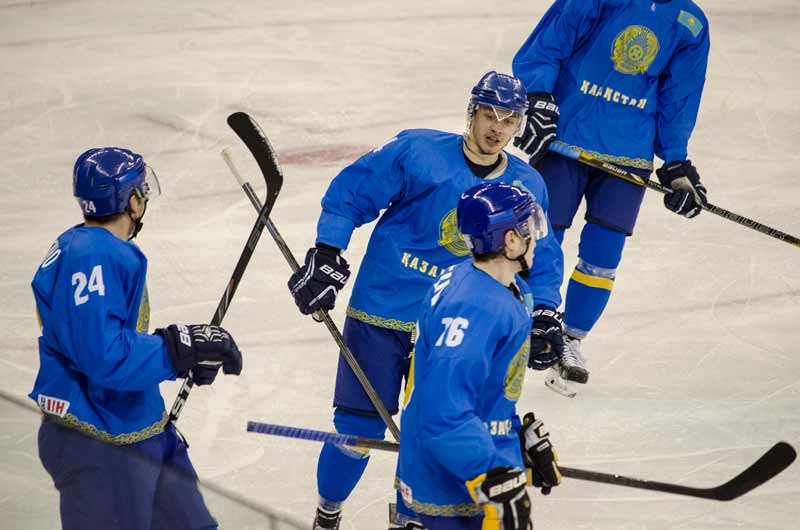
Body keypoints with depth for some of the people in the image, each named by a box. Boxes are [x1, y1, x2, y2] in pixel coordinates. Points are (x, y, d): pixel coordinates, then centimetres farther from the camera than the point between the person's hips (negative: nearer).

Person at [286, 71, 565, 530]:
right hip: (380, 310, -3)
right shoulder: (419, 153, -13)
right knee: (359, 426, 3)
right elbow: (348, 195, -8)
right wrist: (325, 259, -13)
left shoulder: (528, 187, -1)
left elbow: (541, 258, 10)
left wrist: (544, 314, -3)